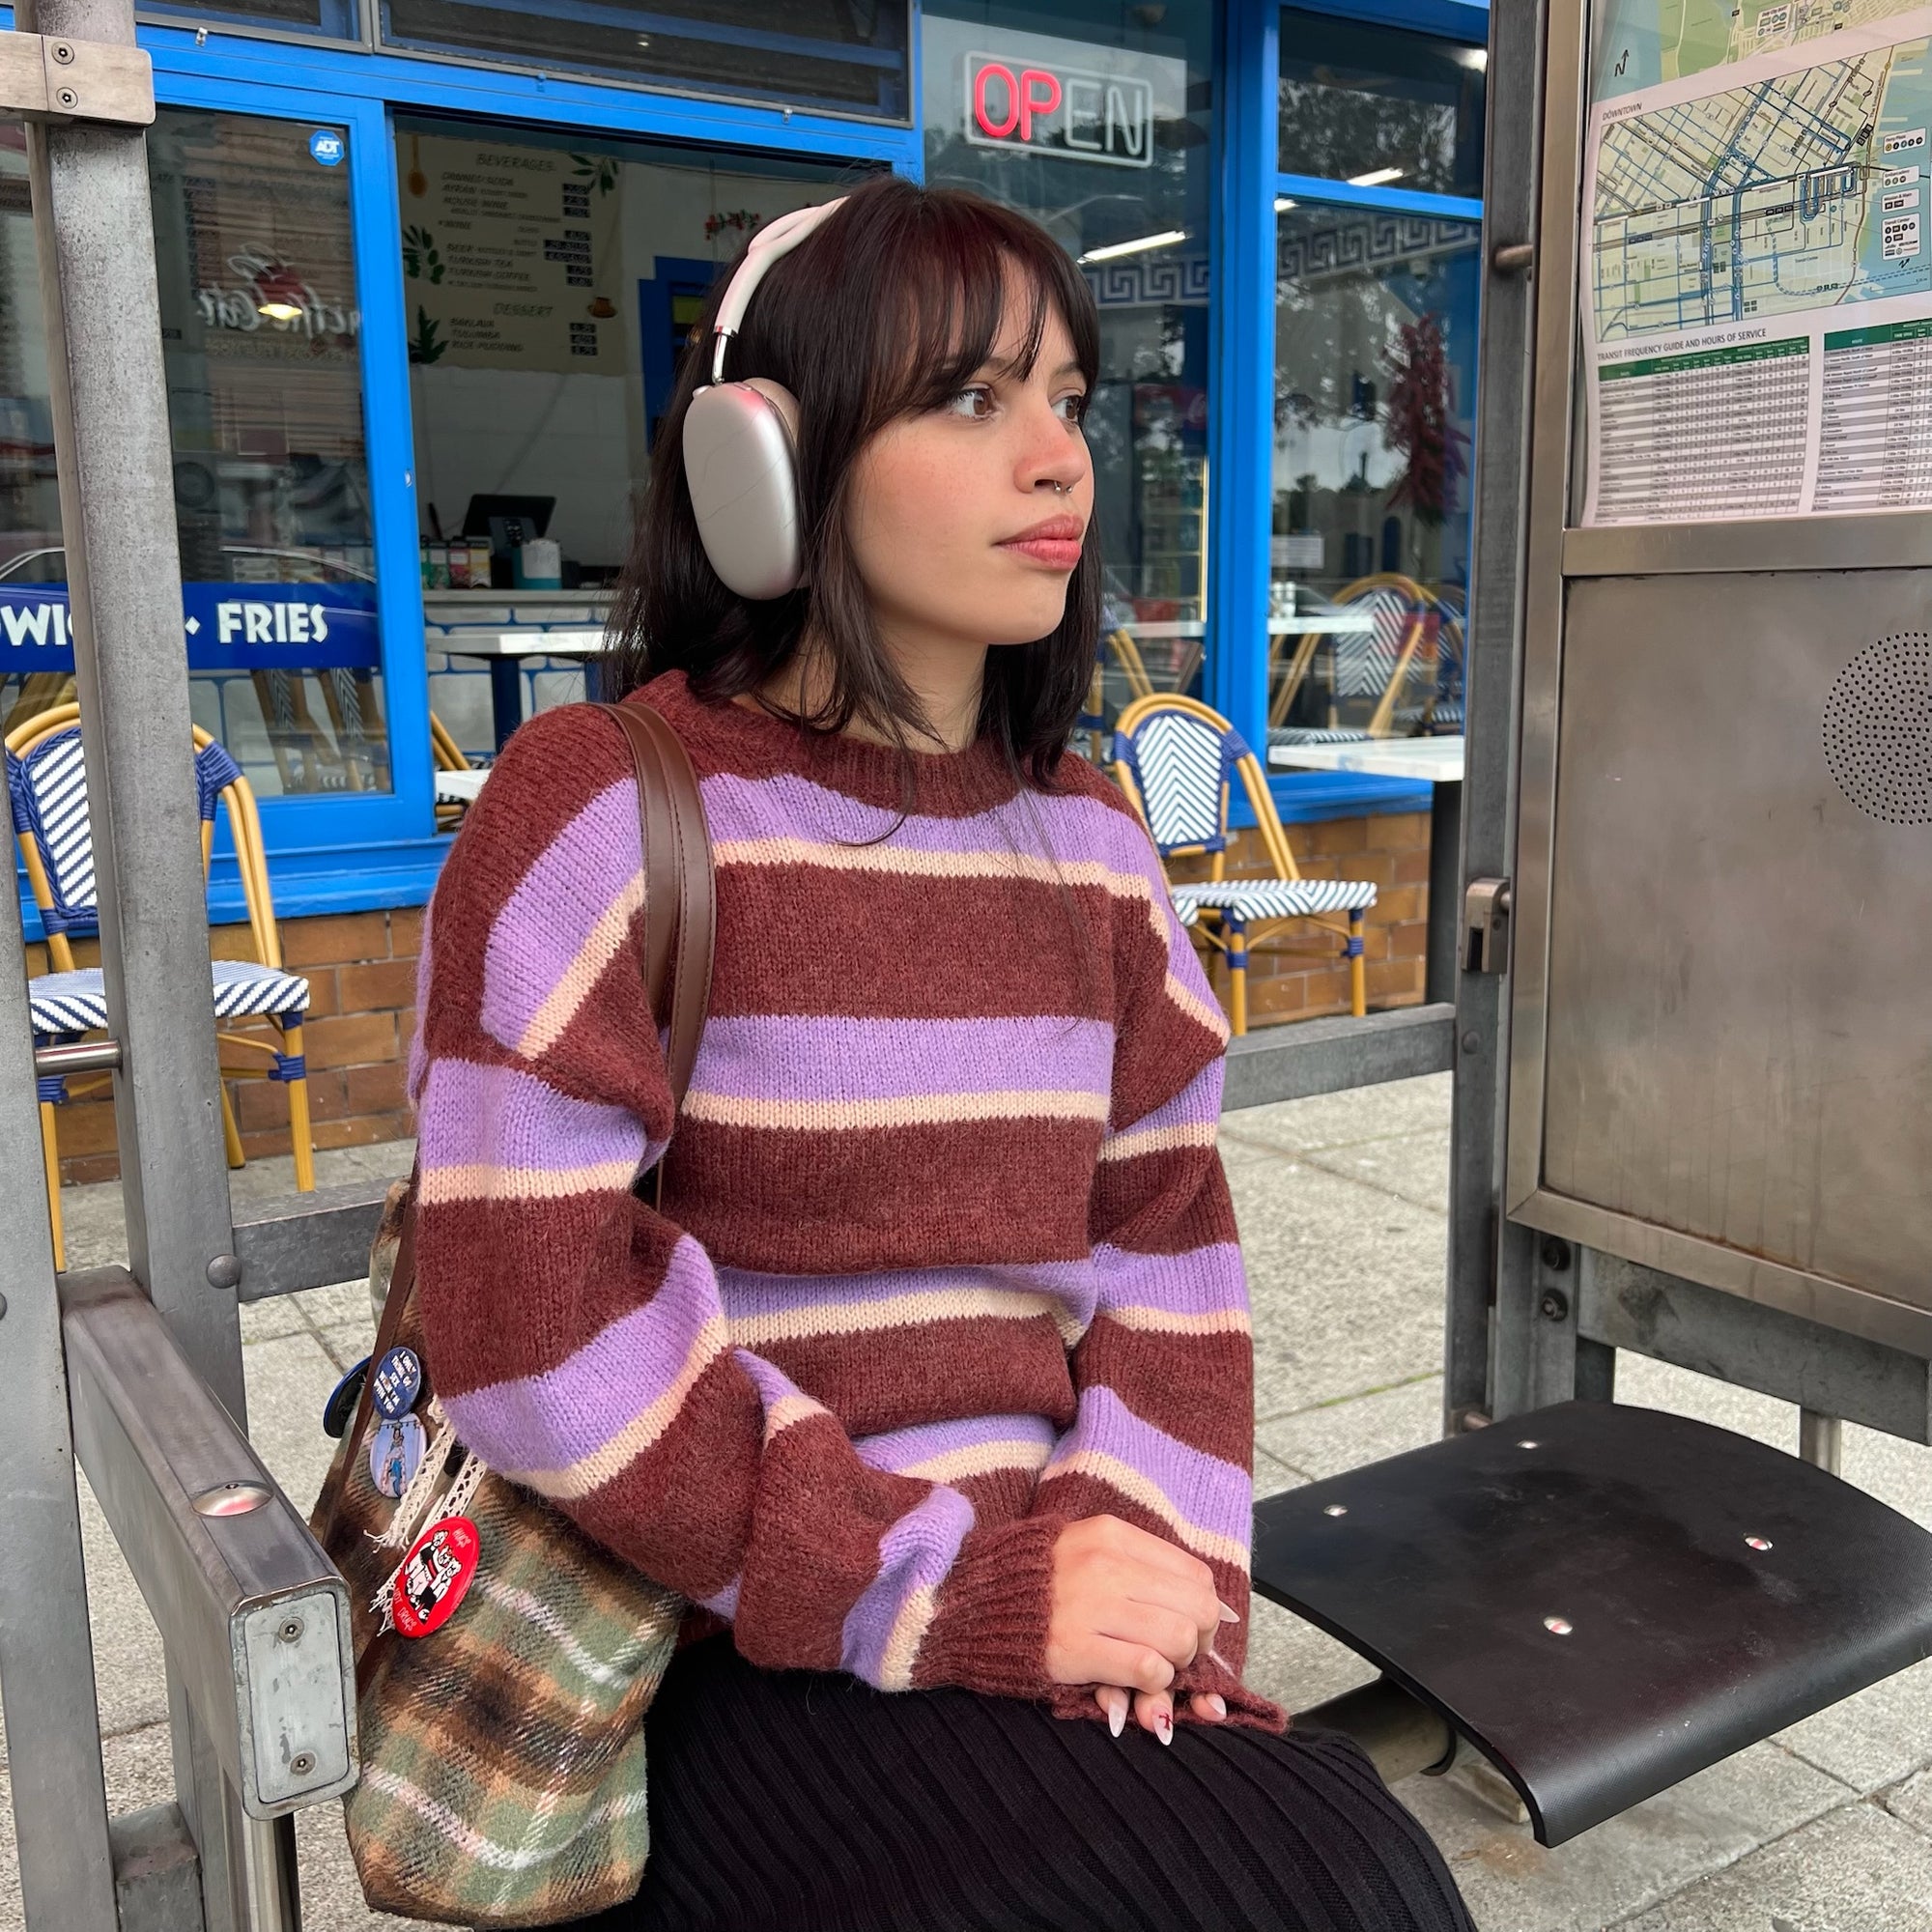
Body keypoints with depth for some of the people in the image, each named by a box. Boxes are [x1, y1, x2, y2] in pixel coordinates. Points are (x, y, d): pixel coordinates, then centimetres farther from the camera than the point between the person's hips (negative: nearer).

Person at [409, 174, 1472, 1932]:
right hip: (738, 1637, -5)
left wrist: (1137, 1535, -10)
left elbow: (1165, 1230, 8)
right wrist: (945, 1589, -17)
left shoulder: (1085, 834, 8)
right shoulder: (603, 809, -10)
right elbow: (540, 1321, -16)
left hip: (1027, 1576, 6)